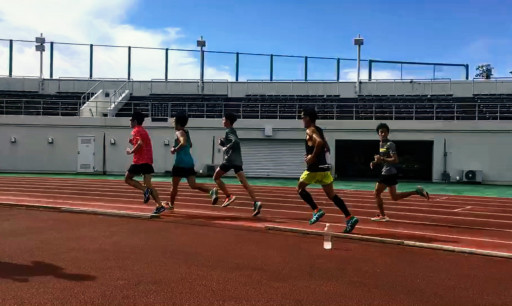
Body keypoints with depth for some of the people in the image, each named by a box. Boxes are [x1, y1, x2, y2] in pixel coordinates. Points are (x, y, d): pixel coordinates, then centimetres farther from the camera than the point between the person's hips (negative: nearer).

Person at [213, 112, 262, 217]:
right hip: (237, 161, 8)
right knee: (245, 183, -1)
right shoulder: (232, 131, 21)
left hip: (230, 160, -8)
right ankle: (256, 202, -15)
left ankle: (229, 196, -1)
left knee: (216, 177, 10)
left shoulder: (229, 131, -7)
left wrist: (226, 147, -16)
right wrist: (222, 142, 12)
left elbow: (236, 141, -26)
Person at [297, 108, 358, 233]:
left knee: (300, 188, 10)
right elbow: (326, 148, 24)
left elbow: (319, 142, -30)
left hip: (315, 168, -8)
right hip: (324, 167, 8)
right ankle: (350, 218, -1)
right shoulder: (319, 130, 18)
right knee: (332, 195, 8)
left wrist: (312, 157, -20)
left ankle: (316, 211, 0)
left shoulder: (310, 130, -9)